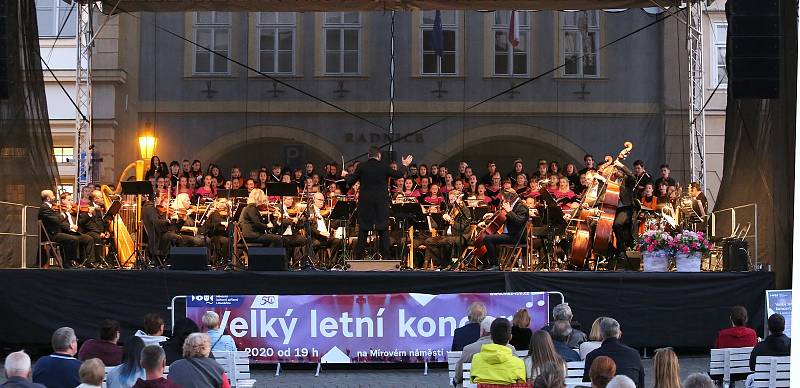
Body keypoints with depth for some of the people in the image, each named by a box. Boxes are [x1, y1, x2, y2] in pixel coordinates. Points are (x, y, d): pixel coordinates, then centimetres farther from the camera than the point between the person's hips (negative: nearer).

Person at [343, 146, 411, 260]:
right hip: (382, 202, -1)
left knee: (363, 230, 5)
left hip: (365, 203, 1)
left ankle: (359, 256, 4)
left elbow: (350, 181, 2)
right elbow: (398, 174, 8)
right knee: (383, 230, 5)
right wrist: (404, 165, 26)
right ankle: (385, 256, 2)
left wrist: (346, 175, 24)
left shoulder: (361, 167, -4)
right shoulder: (384, 167, -5)